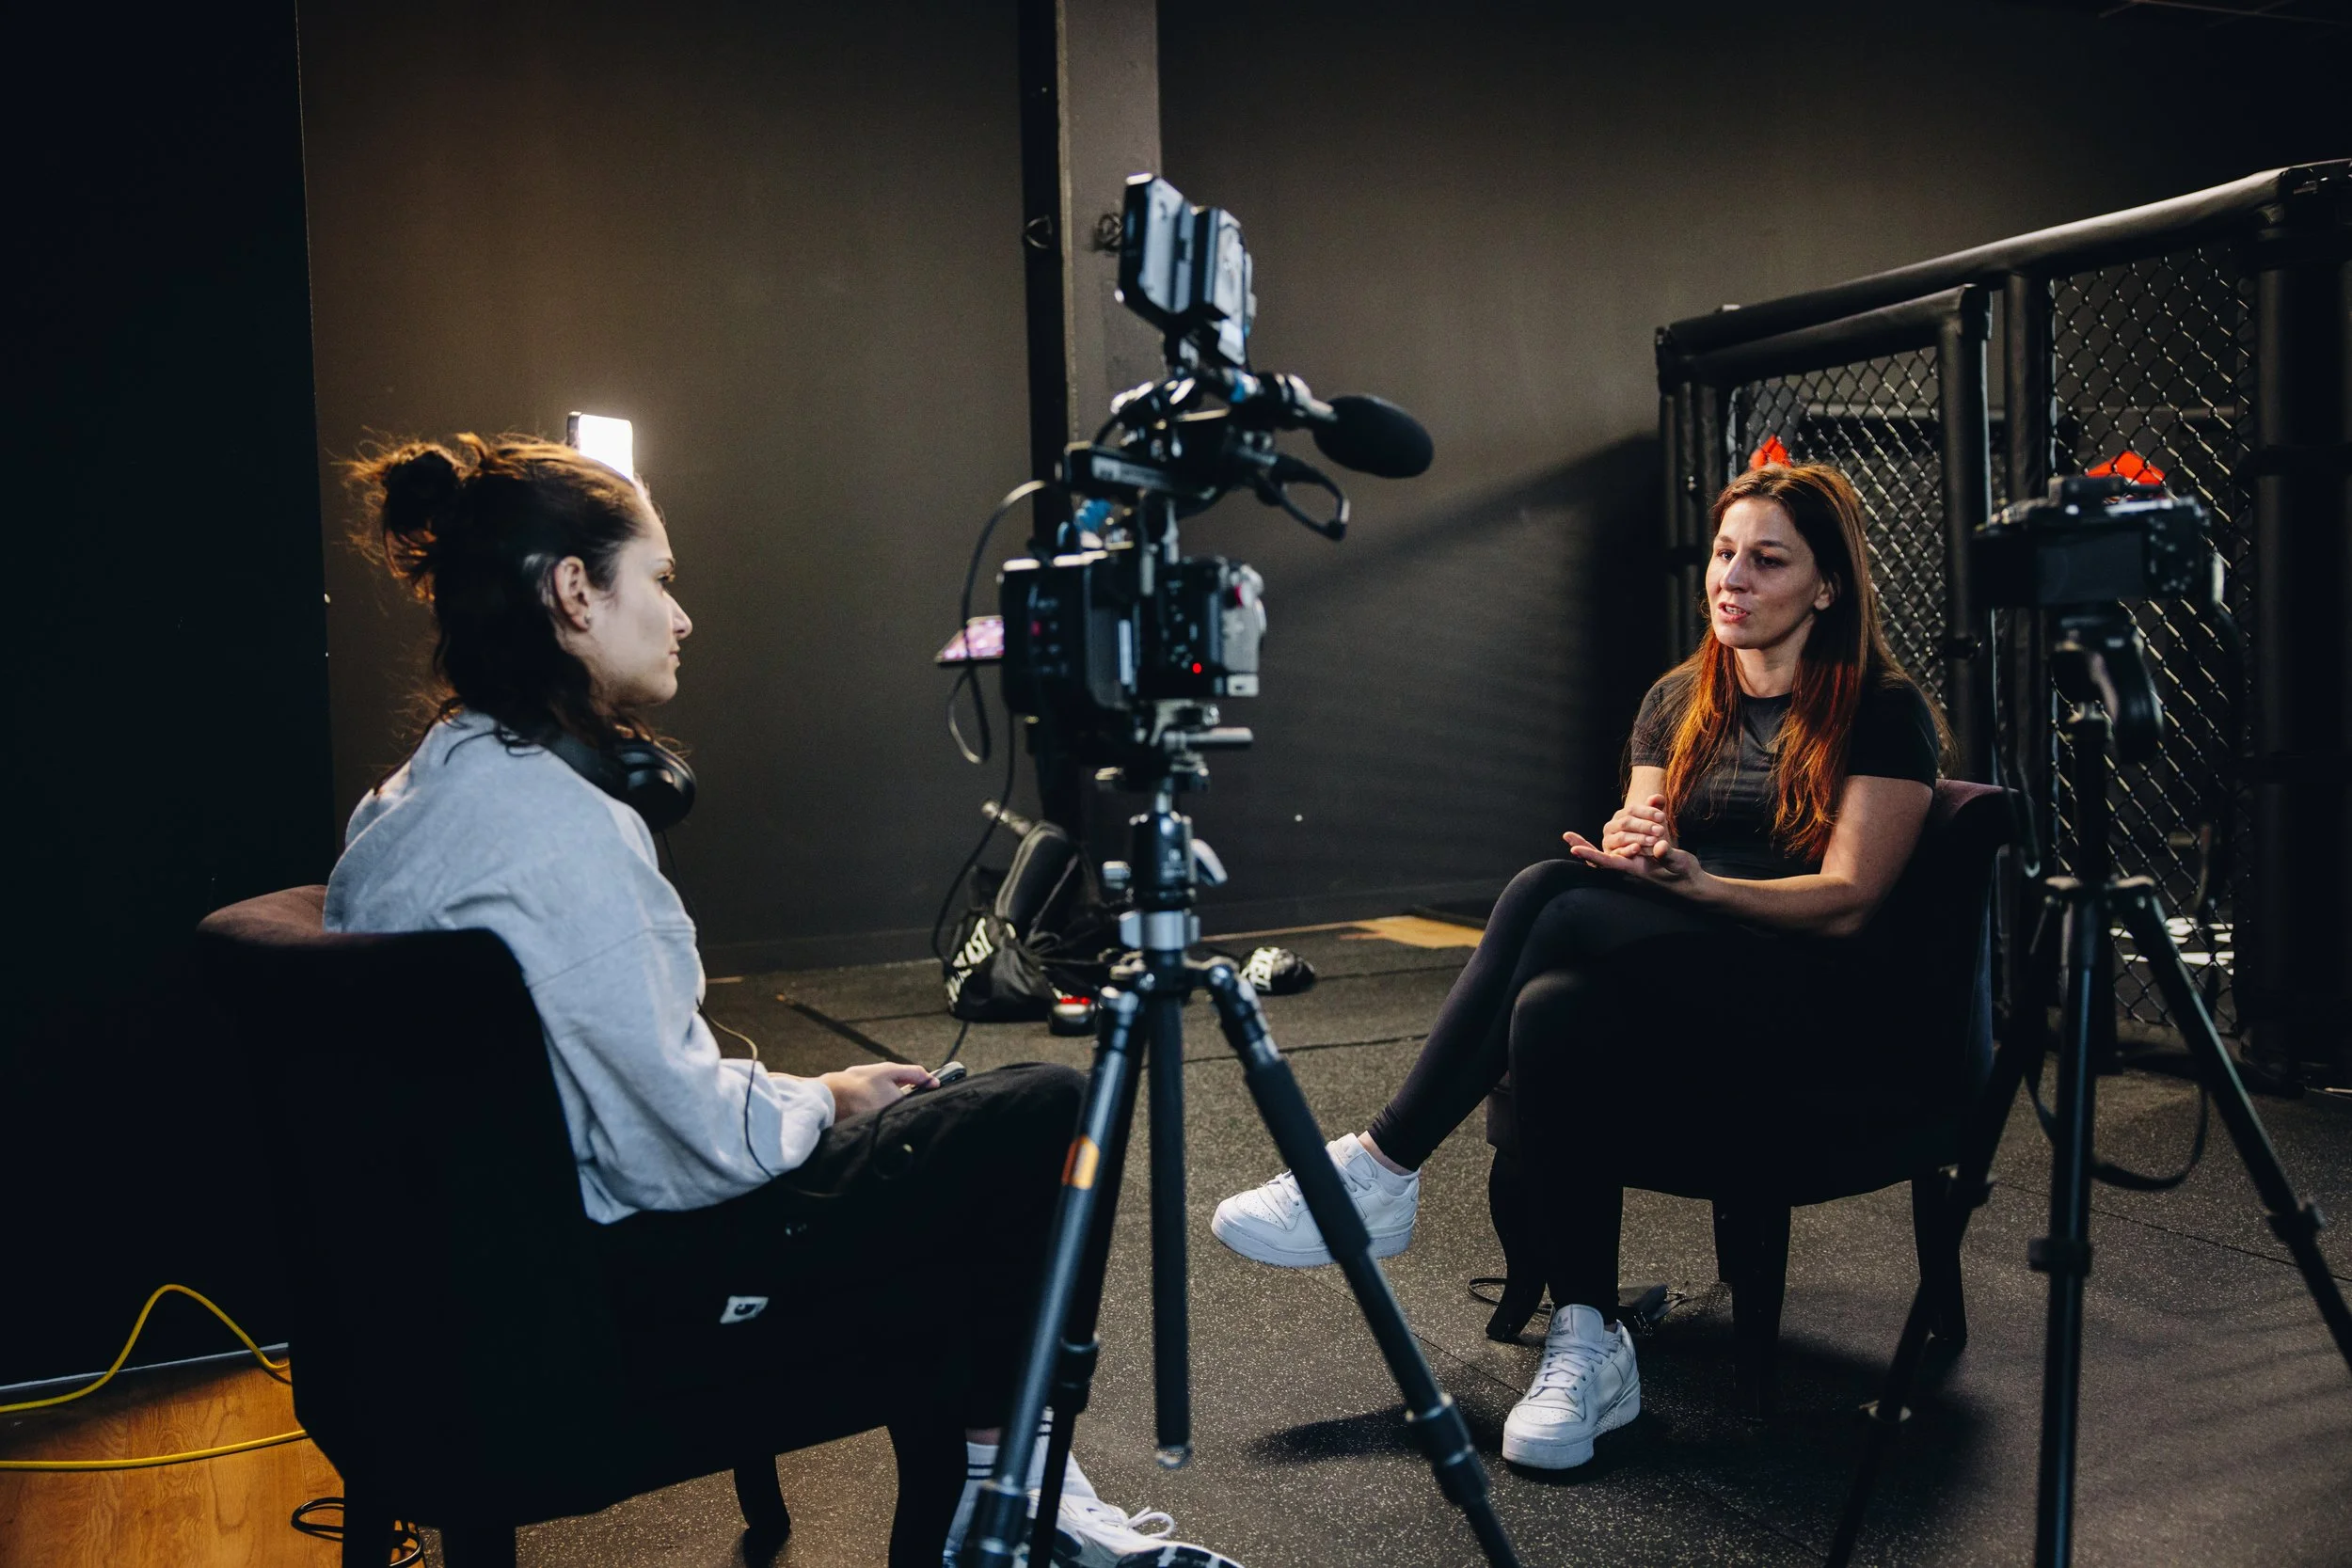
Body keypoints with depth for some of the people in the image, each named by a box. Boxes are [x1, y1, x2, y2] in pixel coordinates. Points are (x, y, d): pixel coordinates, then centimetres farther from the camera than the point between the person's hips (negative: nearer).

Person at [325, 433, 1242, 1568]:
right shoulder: (555, 825, -25)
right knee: (1043, 1117, -2)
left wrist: (807, 1093, 8)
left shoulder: (405, 803, 6)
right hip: (636, 1292, -10)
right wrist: (826, 1100, -4)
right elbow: (689, 1145, -24)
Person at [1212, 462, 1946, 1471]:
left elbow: (1846, 899, -9)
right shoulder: (1679, 700, 18)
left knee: (1552, 900, -31)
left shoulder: (1884, 711, 0)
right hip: (1685, 1007, 5)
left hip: (1823, 1013, -5)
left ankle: (1381, 1169, -25)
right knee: (1555, 1014, -34)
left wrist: (1693, 884, -25)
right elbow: (1638, 850, 13)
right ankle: (1587, 1344, -25)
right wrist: (1626, 852, -13)